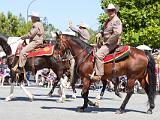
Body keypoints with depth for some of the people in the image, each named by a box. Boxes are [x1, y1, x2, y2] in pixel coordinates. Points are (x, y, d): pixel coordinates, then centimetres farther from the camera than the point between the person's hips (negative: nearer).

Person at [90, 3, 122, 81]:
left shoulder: (116, 21, -12)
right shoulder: (108, 21, 18)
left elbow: (117, 33, -24)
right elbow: (104, 31, 30)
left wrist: (107, 42, -19)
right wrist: (100, 34, 6)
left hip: (112, 43, -11)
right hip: (106, 42, 11)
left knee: (98, 54, -27)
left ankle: (99, 75, -28)